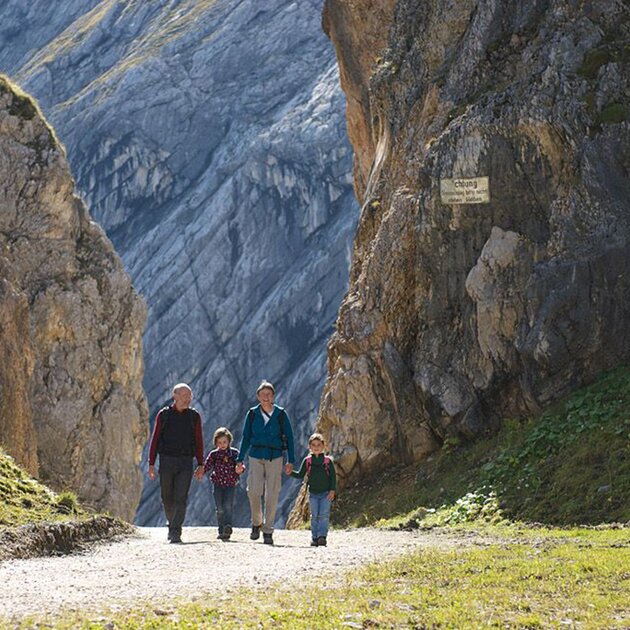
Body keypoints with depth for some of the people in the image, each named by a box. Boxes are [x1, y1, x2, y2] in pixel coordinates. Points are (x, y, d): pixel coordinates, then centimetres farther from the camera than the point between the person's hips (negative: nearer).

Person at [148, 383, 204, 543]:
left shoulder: (194, 416, 5)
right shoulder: (164, 415, 2)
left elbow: (198, 441, 8)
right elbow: (155, 439, 4)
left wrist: (201, 465, 4)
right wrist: (151, 464, -2)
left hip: (185, 463, 0)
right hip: (166, 461, 1)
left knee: (181, 499, -12)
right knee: (167, 498, 8)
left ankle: (175, 533, -14)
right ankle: (173, 523, 32)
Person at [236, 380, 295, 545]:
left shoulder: (280, 414, 1)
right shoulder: (252, 414, 5)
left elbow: (289, 437, 5)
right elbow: (246, 437, 10)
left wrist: (290, 461, 0)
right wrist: (240, 460, 8)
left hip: (275, 457, -1)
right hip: (256, 457, 1)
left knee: (272, 495, -3)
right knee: (254, 491, -12)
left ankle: (268, 531, 5)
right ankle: (256, 523, 11)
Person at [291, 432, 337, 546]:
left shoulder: (328, 461, -1)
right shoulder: (307, 461, 3)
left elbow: (333, 476, 0)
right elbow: (300, 475, 8)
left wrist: (332, 490, -8)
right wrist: (291, 473, -10)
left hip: (326, 494, -2)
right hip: (313, 493, 2)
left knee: (324, 515, -10)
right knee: (314, 516, 2)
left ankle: (322, 536, -15)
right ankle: (314, 538, 4)